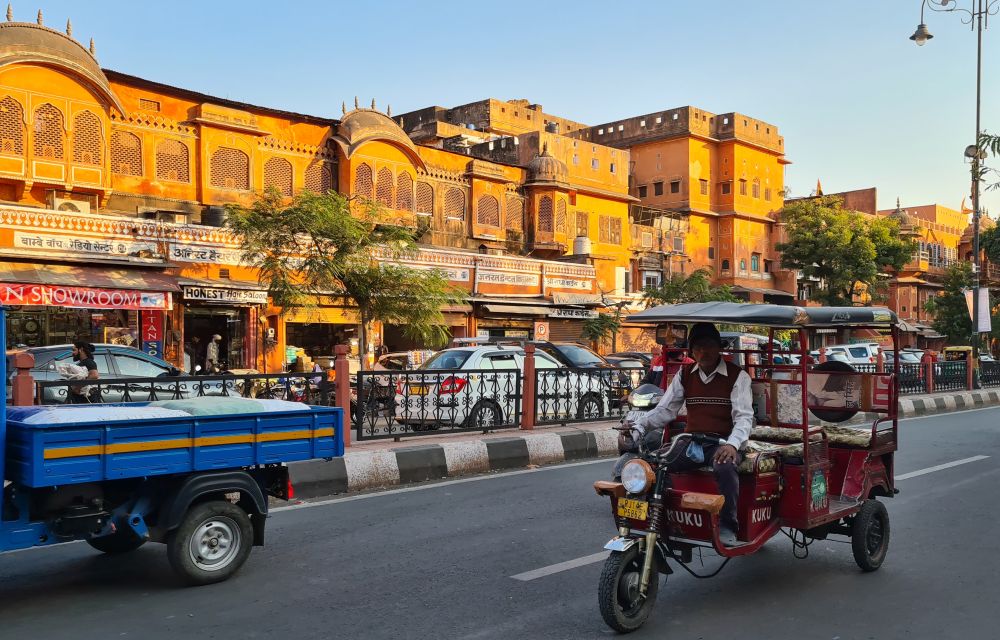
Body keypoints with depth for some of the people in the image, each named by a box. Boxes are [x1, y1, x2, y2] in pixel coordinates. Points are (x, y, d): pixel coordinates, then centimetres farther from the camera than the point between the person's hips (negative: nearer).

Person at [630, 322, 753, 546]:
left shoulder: (737, 376, 3)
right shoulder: (685, 375, 15)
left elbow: (744, 416, -7)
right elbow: (665, 409, 11)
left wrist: (732, 444, -28)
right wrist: (638, 425, -9)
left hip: (722, 443, -4)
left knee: (725, 467, -39)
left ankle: (727, 527, -24)